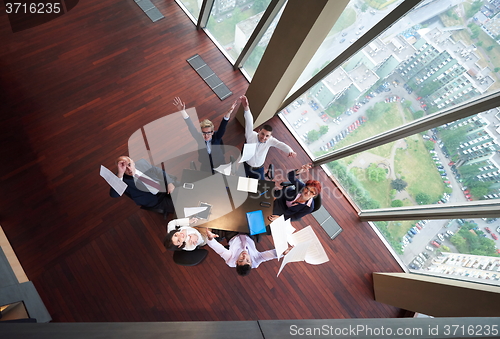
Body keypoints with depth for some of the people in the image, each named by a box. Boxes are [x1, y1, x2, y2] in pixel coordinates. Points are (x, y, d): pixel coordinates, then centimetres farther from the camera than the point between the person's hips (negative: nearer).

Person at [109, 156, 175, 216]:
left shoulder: (142, 163, 6)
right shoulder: (123, 179, -7)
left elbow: (160, 172, 10)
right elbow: (113, 194, -23)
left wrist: (170, 183, -7)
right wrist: (120, 173, -29)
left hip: (167, 189, 5)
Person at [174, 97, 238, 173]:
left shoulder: (217, 137, -12)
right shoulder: (199, 139, -10)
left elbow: (222, 127, -26)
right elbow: (191, 127, -18)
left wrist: (228, 113, -43)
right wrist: (183, 111, -30)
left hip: (220, 168, 0)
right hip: (206, 171, 1)